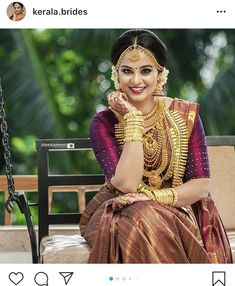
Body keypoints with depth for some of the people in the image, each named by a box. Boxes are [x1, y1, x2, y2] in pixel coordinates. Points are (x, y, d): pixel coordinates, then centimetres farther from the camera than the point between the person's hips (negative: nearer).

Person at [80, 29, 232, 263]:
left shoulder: (186, 115, -3)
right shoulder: (104, 122, -6)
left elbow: (201, 186, -5)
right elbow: (127, 184, -19)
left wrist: (153, 196, -20)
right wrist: (132, 118, -18)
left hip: (175, 210, 0)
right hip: (118, 214, 0)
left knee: (147, 221, -33)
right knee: (141, 220, -34)